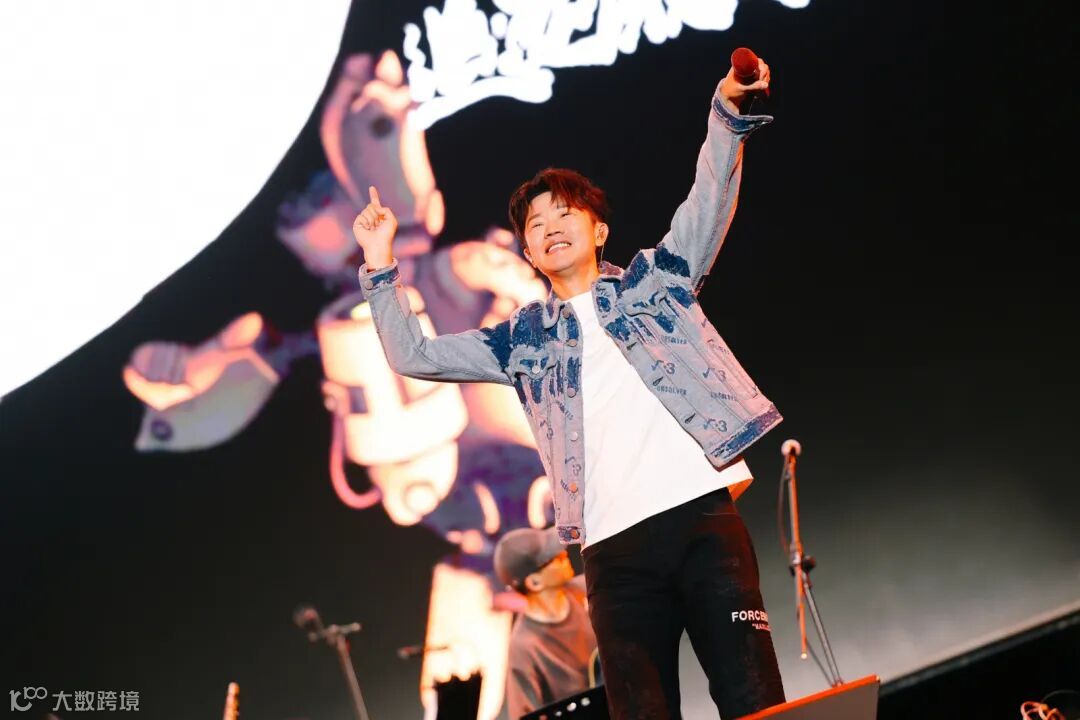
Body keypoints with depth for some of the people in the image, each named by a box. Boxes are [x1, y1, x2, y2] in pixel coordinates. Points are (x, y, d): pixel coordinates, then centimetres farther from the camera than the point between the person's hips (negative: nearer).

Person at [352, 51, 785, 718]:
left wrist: (727, 114, -11)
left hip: (703, 511, -1)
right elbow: (414, 356, 18)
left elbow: (709, 203, 4)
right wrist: (381, 270, 10)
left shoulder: (652, 280, 16)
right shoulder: (524, 336, 20)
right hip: (616, 545, 2)